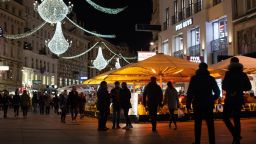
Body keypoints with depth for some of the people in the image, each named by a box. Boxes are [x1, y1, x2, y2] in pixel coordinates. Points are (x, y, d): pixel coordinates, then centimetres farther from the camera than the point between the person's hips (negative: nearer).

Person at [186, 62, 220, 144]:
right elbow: (217, 92, 6)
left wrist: (188, 103, -1)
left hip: (197, 104, -1)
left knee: (198, 125, 3)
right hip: (208, 104, 1)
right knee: (210, 125, 4)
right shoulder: (211, 78, 4)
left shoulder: (194, 78, -1)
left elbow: (190, 92, -6)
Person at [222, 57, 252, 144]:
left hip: (230, 99, -5)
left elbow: (224, 87, -10)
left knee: (226, 118, 5)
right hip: (239, 99, 5)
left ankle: (235, 135, -12)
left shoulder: (229, 73, -9)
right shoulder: (243, 74, 5)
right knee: (237, 119, 12)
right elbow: (248, 87, 9)